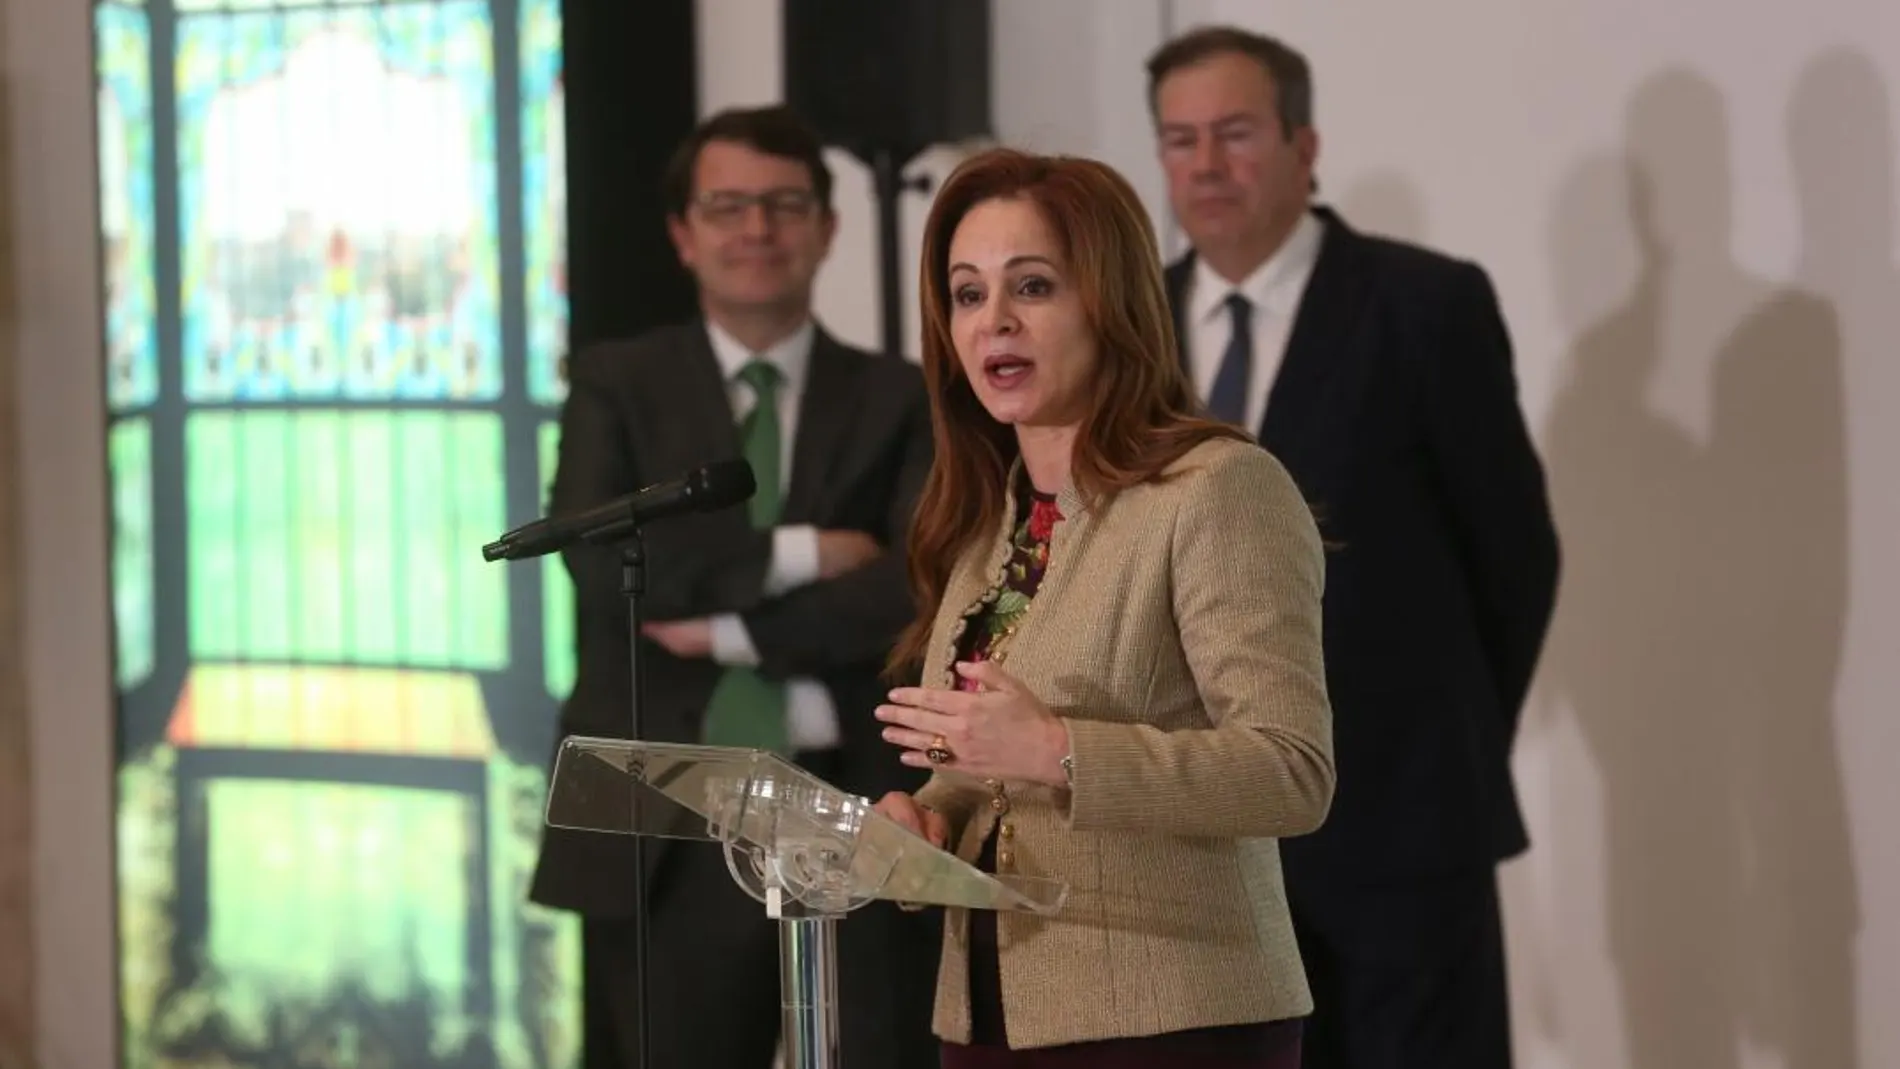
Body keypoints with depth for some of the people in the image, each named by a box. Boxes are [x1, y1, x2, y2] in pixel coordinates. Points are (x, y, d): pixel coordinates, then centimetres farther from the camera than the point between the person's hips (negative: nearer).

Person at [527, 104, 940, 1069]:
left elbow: (927, 586, -9)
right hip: (667, 826, 0)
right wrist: (798, 554, -12)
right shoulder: (615, 385, 7)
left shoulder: (900, 400, 7)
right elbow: (601, 560, -10)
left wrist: (732, 625, -14)